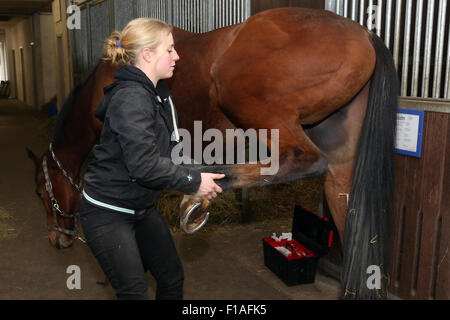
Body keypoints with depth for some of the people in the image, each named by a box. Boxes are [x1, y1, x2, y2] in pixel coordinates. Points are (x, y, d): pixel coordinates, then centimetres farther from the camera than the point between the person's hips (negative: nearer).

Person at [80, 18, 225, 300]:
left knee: (172, 279, 16)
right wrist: (194, 182, -21)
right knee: (135, 292, 0)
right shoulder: (130, 98, -24)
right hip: (108, 213, -9)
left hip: (142, 208, 9)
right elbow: (144, 164, -31)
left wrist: (197, 177, 2)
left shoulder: (158, 93, 6)